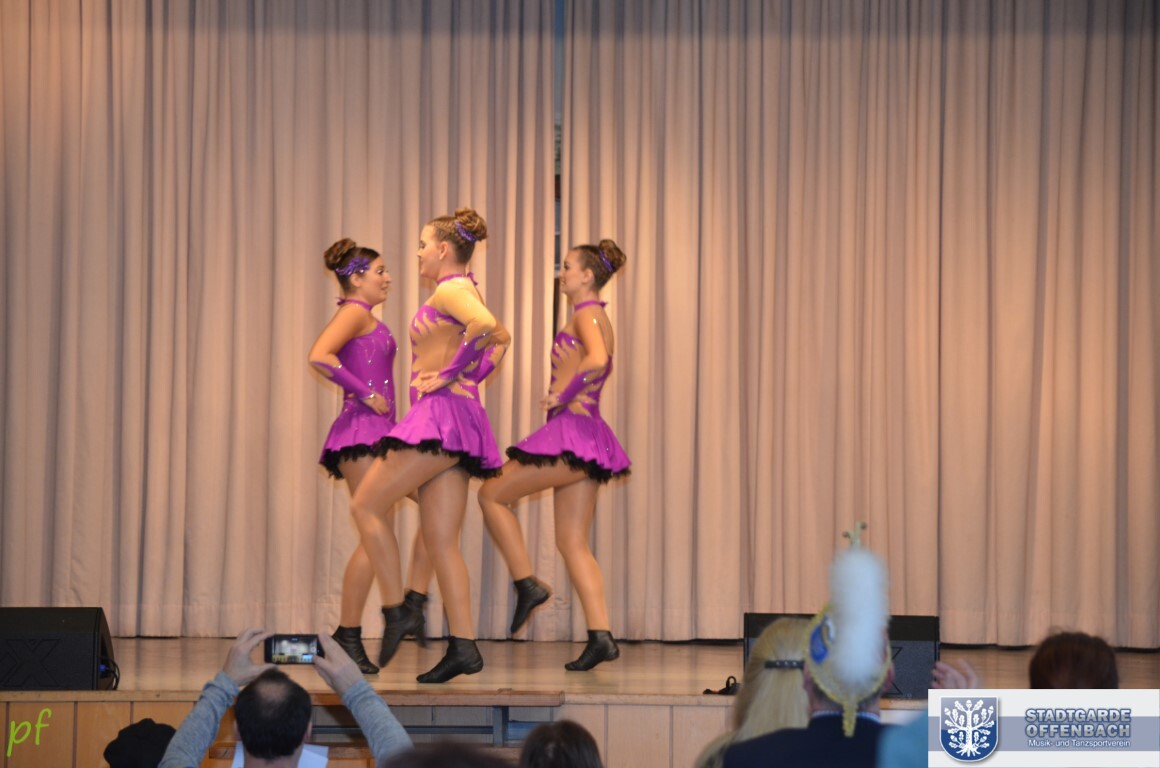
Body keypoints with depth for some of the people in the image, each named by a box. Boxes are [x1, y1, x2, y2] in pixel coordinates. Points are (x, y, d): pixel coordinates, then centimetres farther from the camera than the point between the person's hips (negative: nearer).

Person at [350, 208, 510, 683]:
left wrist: (450, 373, -19)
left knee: (366, 505, -3)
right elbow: (500, 338, 33)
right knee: (441, 540, 5)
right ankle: (463, 646, 0)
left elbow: (486, 325, -28)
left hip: (441, 413, -10)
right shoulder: (463, 292, 21)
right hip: (458, 421, 10)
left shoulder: (450, 289, -8)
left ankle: (398, 610, -4)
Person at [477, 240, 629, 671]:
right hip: (586, 437, 10)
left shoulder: (586, 315, -9)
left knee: (492, 494, 2)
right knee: (572, 542, 6)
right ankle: (600, 635, -1)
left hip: (572, 431, -10)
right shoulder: (595, 318, 21)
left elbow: (597, 361, -28)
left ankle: (526, 583, 2)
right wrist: (563, 393, 11)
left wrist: (561, 395, -18)